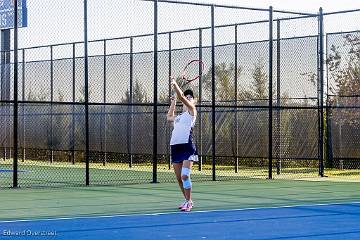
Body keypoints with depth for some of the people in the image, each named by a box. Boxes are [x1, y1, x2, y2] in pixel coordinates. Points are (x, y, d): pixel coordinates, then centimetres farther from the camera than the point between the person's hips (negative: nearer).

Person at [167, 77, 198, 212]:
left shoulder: (192, 111, 5)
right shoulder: (179, 116, 23)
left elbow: (181, 97, -9)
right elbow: (169, 117, 46)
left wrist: (175, 85, -9)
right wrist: (173, 102, 45)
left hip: (187, 147, -7)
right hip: (175, 146, 7)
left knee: (185, 175, -17)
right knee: (179, 178, 9)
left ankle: (188, 202, -9)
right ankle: (187, 200, 23)